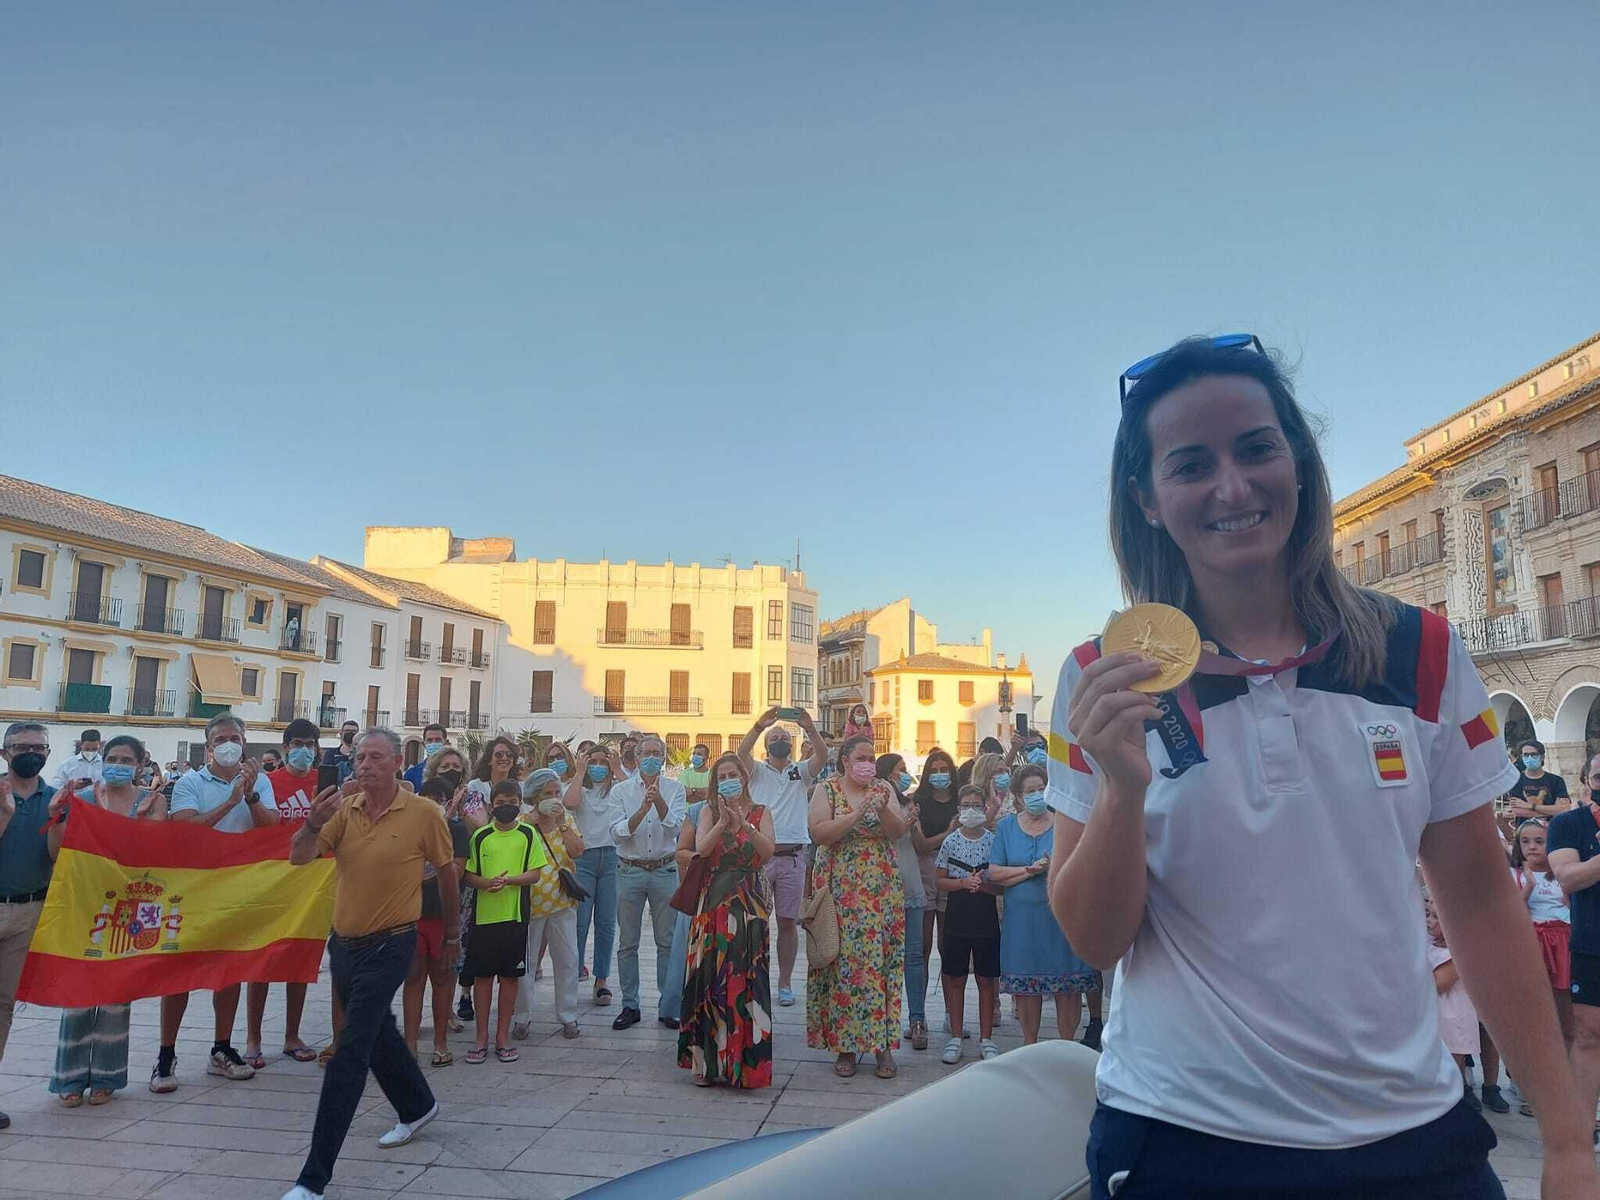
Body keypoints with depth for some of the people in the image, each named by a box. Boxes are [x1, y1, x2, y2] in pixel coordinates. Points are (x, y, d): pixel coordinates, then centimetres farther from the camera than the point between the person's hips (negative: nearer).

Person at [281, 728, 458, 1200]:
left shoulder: (424, 813, -14)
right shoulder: (345, 808, -4)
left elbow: (446, 870, 0)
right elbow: (299, 857, -12)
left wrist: (451, 927, 11)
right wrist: (315, 821, -32)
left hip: (389, 946, -6)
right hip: (344, 942, 6)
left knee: (349, 1054, -9)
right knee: (378, 1035, 24)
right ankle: (417, 1107, 48)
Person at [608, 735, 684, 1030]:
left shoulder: (675, 789, 1)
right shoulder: (620, 790, 0)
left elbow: (675, 829, -12)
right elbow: (617, 834, -10)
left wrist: (659, 801, -27)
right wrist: (642, 811, -25)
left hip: (665, 870, 0)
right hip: (630, 870, 0)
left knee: (667, 942, 5)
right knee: (627, 943, 7)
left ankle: (668, 1007, 15)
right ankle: (630, 1006, 19)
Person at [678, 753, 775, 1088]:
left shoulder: (760, 813, 6)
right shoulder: (710, 811, 7)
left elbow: (768, 850, -10)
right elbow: (701, 849, -8)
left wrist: (743, 824, -21)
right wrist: (723, 822, -19)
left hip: (750, 902, 0)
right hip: (714, 900, 1)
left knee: (746, 978, 0)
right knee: (710, 977, 1)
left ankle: (746, 1061, 11)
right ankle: (708, 1060, 13)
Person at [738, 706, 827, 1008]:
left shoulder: (801, 772, 11)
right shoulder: (757, 771, 8)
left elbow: (822, 756, -7)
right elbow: (741, 752, -13)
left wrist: (810, 728, -25)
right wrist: (759, 724, -29)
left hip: (793, 856, 1)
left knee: (788, 922, 6)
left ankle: (785, 983, 15)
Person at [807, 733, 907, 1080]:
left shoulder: (884, 789, 10)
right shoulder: (826, 790, 2)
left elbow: (899, 831, 1)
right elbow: (819, 833, -11)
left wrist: (883, 810, -18)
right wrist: (859, 813, -18)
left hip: (882, 890, 2)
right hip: (841, 891, -2)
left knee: (881, 961, -1)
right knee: (843, 962, -1)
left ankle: (883, 1043, 9)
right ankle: (845, 1045, 10)